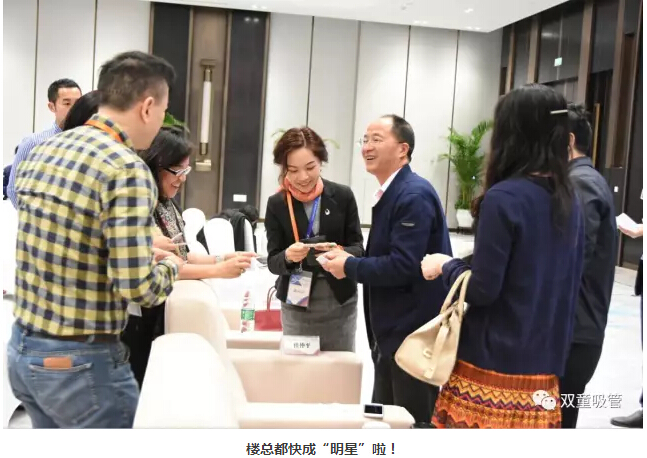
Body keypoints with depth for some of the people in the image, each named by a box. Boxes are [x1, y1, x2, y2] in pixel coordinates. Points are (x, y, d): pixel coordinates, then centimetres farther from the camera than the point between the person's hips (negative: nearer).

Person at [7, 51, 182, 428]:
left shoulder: (42, 152, 5)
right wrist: (170, 267, -2)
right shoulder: (127, 169, -21)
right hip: (79, 364, -8)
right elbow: (136, 288, -24)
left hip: (22, 349, 8)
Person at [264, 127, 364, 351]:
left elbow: (358, 248, -1)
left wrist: (340, 253, -23)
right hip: (296, 306, 0)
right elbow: (272, 262, -3)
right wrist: (288, 256, -25)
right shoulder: (277, 204, -4)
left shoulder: (343, 196, -5)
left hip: (340, 303, 0)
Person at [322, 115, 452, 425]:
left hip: (414, 332, -10)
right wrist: (350, 257, 3)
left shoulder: (414, 195, -19)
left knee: (414, 422, 2)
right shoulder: (390, 194, 12)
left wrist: (350, 266, -14)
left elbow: (403, 266, -25)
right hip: (393, 330, 10)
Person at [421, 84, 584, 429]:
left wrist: (446, 266, 1)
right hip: (543, 363, 7)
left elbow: (481, 290, -17)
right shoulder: (568, 200, 6)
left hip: (494, 363, -7)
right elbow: (566, 284, 13)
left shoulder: (504, 197, -16)